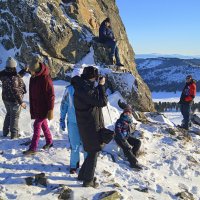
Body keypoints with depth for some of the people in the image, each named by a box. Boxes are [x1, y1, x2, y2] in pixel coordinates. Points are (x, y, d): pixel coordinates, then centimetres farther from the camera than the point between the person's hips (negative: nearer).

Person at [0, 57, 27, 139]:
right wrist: (21, 102, -23)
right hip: (14, 100, -8)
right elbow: (15, 91, -28)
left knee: (9, 114, 25)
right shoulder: (13, 78, -28)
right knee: (14, 117, 9)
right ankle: (14, 134, 20)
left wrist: (23, 71, 9)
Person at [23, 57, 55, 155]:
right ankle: (49, 141, 33)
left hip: (44, 107, -8)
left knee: (37, 125, -7)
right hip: (36, 107, 8)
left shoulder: (45, 79, -21)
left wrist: (50, 110, -20)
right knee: (43, 124, 17)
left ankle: (33, 148, -1)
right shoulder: (32, 78, 5)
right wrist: (32, 107, 19)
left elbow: (51, 95, -19)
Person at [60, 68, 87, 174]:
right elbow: (64, 105, 5)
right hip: (73, 122, 0)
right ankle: (74, 165, 27)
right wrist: (62, 120, 6)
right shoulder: (69, 89, -3)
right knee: (74, 145, 7)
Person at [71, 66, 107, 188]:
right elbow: (102, 102, -23)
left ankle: (83, 174, 32)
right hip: (91, 125, -10)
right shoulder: (85, 89, -23)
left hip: (88, 124, 10)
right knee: (94, 152, 2)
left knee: (92, 151, 21)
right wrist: (101, 86, -16)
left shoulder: (82, 86, 8)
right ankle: (88, 180, 13)